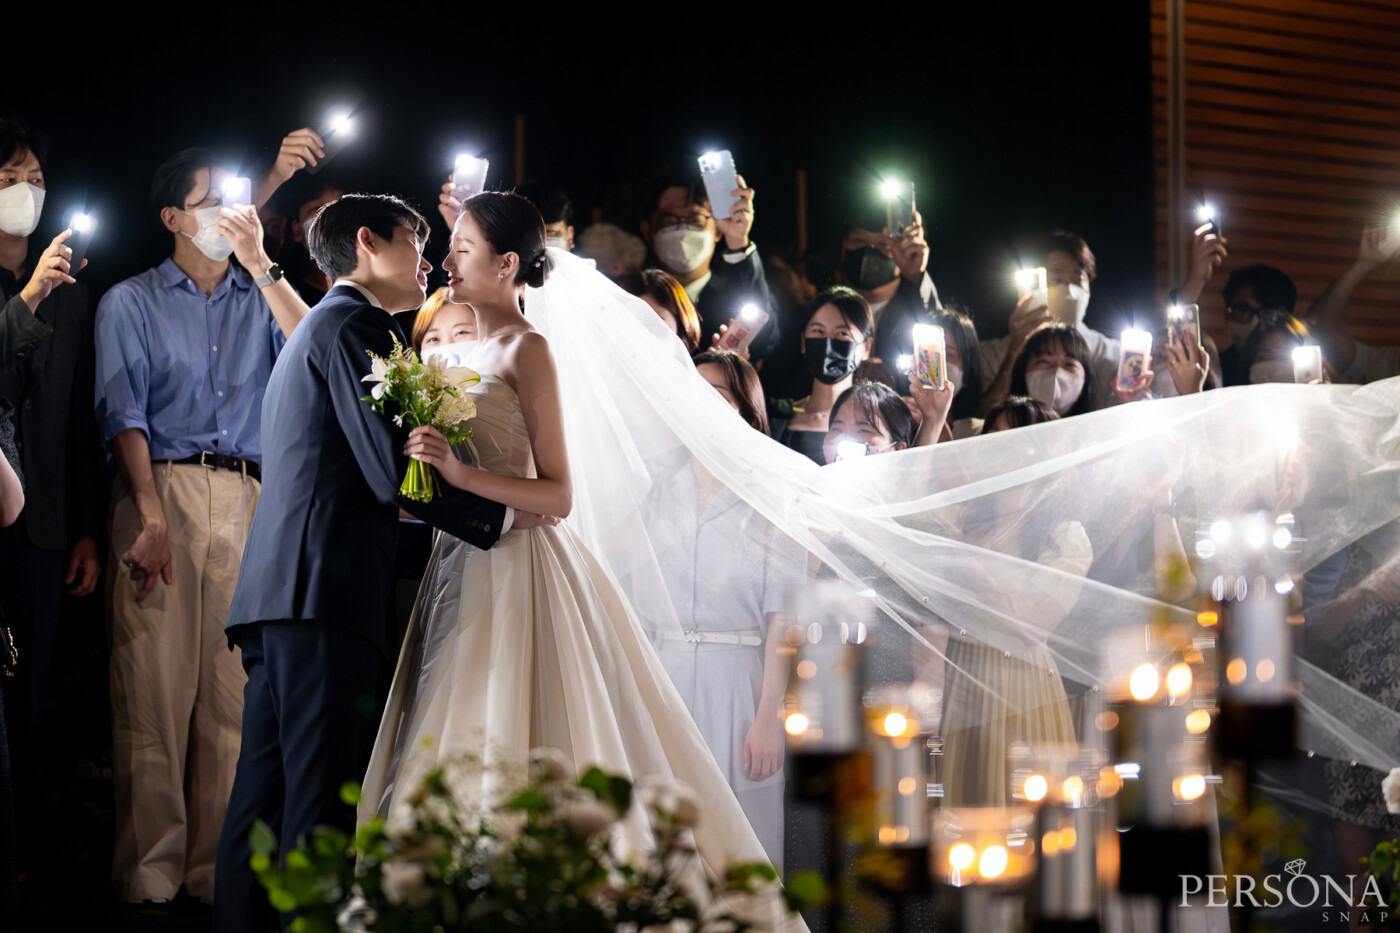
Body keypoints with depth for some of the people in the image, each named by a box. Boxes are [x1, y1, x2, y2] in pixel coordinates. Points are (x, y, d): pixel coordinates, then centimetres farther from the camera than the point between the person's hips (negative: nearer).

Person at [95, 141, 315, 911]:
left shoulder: (260, 297, 20)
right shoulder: (131, 302, 11)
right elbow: (123, 412, -1)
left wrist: (261, 266, -3)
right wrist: (151, 514, -14)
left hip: (250, 497, 3)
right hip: (161, 487, -3)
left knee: (235, 688, -1)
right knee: (155, 682, -8)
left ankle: (216, 865, 4)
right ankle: (150, 871, -4)